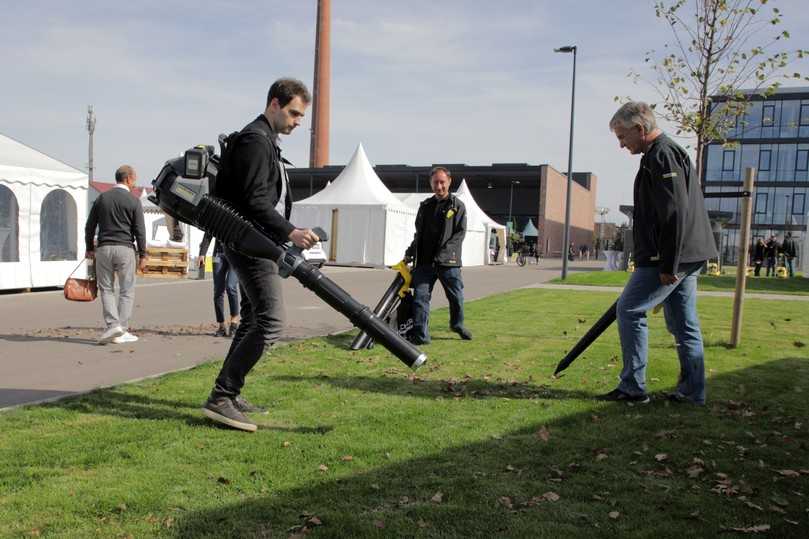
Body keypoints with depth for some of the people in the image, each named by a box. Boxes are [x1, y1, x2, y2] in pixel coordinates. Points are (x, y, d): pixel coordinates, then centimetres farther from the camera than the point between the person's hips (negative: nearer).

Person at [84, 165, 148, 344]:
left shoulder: (101, 198, 8)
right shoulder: (133, 201, -3)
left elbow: (89, 227, 11)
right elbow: (140, 231, -5)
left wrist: (89, 248, 22)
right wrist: (142, 255, 1)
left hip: (103, 249, 3)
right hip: (125, 249, -3)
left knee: (106, 289, 10)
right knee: (127, 291, 5)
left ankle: (113, 325, -6)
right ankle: (121, 332, 4)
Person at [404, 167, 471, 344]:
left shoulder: (457, 206, 3)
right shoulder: (425, 206, 16)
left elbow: (460, 233, -5)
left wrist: (443, 253, -15)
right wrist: (411, 251, 13)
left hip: (448, 262, -3)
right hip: (424, 261, 3)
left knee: (456, 296, 9)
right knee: (420, 296, -5)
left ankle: (457, 325, 35)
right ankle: (421, 335, -2)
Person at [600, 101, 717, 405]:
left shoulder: (662, 156, -14)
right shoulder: (664, 154, 19)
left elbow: (675, 214, -22)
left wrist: (667, 266, -22)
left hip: (671, 258, -10)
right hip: (685, 257, 10)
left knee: (629, 310, -4)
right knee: (683, 324, 12)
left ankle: (633, 387, 2)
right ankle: (692, 392, 18)